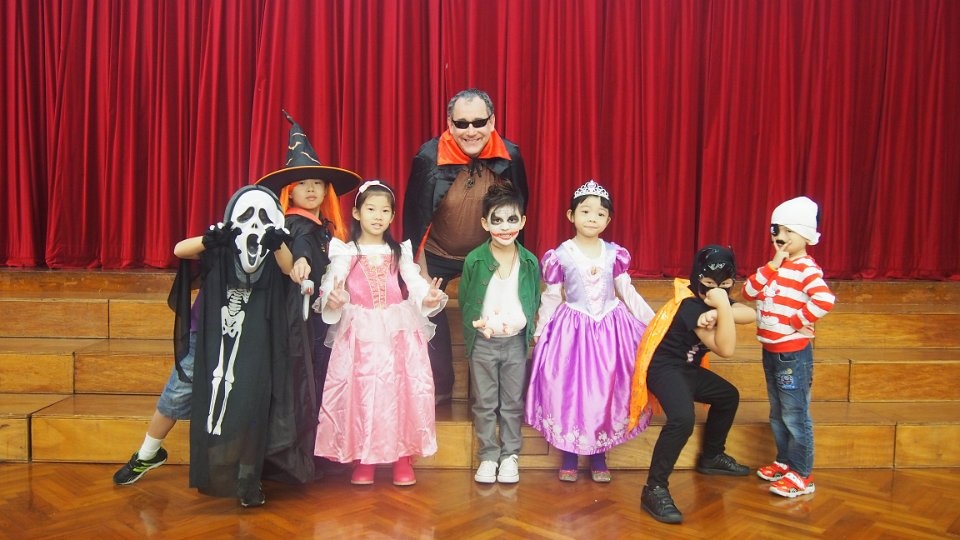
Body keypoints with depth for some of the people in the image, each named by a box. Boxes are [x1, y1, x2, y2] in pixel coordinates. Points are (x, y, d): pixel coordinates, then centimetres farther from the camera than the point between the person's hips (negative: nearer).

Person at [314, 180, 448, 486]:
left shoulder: (400, 252, 10)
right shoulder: (345, 253, 4)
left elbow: (416, 284, -3)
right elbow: (331, 287, -7)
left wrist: (430, 298, -25)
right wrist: (332, 300, -31)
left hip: (399, 333, 1)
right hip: (359, 334, -1)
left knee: (402, 391, -2)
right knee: (360, 392, -2)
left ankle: (403, 459, 11)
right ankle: (363, 459, 14)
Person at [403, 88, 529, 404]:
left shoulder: (510, 157, -16)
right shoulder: (429, 157, -21)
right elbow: (415, 219, -13)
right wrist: (421, 273, -11)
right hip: (438, 256, -1)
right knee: (428, 313, 6)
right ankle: (440, 387, 28)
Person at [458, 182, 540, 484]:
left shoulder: (530, 262, -4)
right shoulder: (474, 260, -8)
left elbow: (535, 301, 5)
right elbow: (464, 301, 0)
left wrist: (523, 322, -13)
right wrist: (476, 322, -17)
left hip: (516, 341, 1)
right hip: (483, 342, -1)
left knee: (512, 403, 12)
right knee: (484, 403, 9)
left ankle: (510, 455, 26)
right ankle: (488, 456, 24)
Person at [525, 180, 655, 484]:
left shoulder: (614, 253, 1)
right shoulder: (560, 255, -5)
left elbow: (628, 293, 7)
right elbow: (551, 298, 2)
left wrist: (653, 321, 4)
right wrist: (539, 331, 2)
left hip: (610, 328, 2)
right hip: (573, 328, -2)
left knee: (607, 390, 6)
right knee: (569, 390, 0)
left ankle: (599, 457, 22)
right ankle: (569, 456, 18)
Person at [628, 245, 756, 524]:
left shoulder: (710, 298, 5)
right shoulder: (690, 305, -22)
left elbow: (750, 314, -13)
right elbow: (726, 349, -25)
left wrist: (719, 311, -29)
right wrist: (723, 308, -31)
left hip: (688, 368, 10)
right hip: (665, 368, -10)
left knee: (728, 396, 24)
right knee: (683, 419, -33)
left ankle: (711, 456, 40)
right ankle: (654, 490, -26)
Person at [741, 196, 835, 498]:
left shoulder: (806, 269, -15)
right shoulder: (774, 267, 10)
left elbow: (825, 300, -32)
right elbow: (749, 292, -1)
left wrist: (797, 321, -21)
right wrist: (772, 265, -9)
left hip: (793, 354, -9)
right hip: (770, 351, 9)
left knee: (795, 415, -1)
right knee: (777, 414, 20)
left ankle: (802, 476, 10)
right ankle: (784, 462, 34)